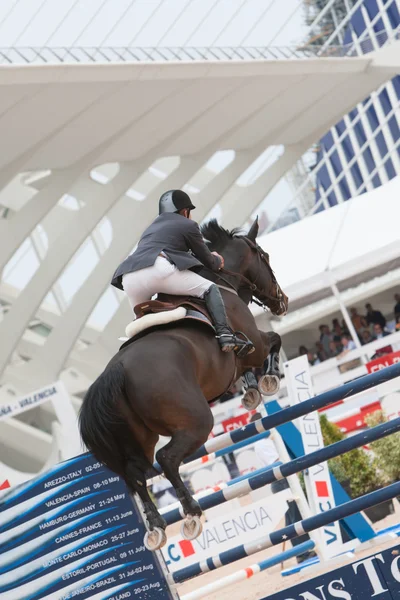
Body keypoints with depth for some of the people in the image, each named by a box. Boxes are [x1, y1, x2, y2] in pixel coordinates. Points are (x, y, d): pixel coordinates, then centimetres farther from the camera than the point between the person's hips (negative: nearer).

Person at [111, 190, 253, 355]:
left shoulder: (151, 228, 38)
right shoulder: (188, 225, 18)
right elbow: (207, 260, 23)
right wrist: (217, 261, 46)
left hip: (129, 278, 6)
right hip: (159, 270, -6)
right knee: (209, 289, 5)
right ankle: (225, 335, -13)